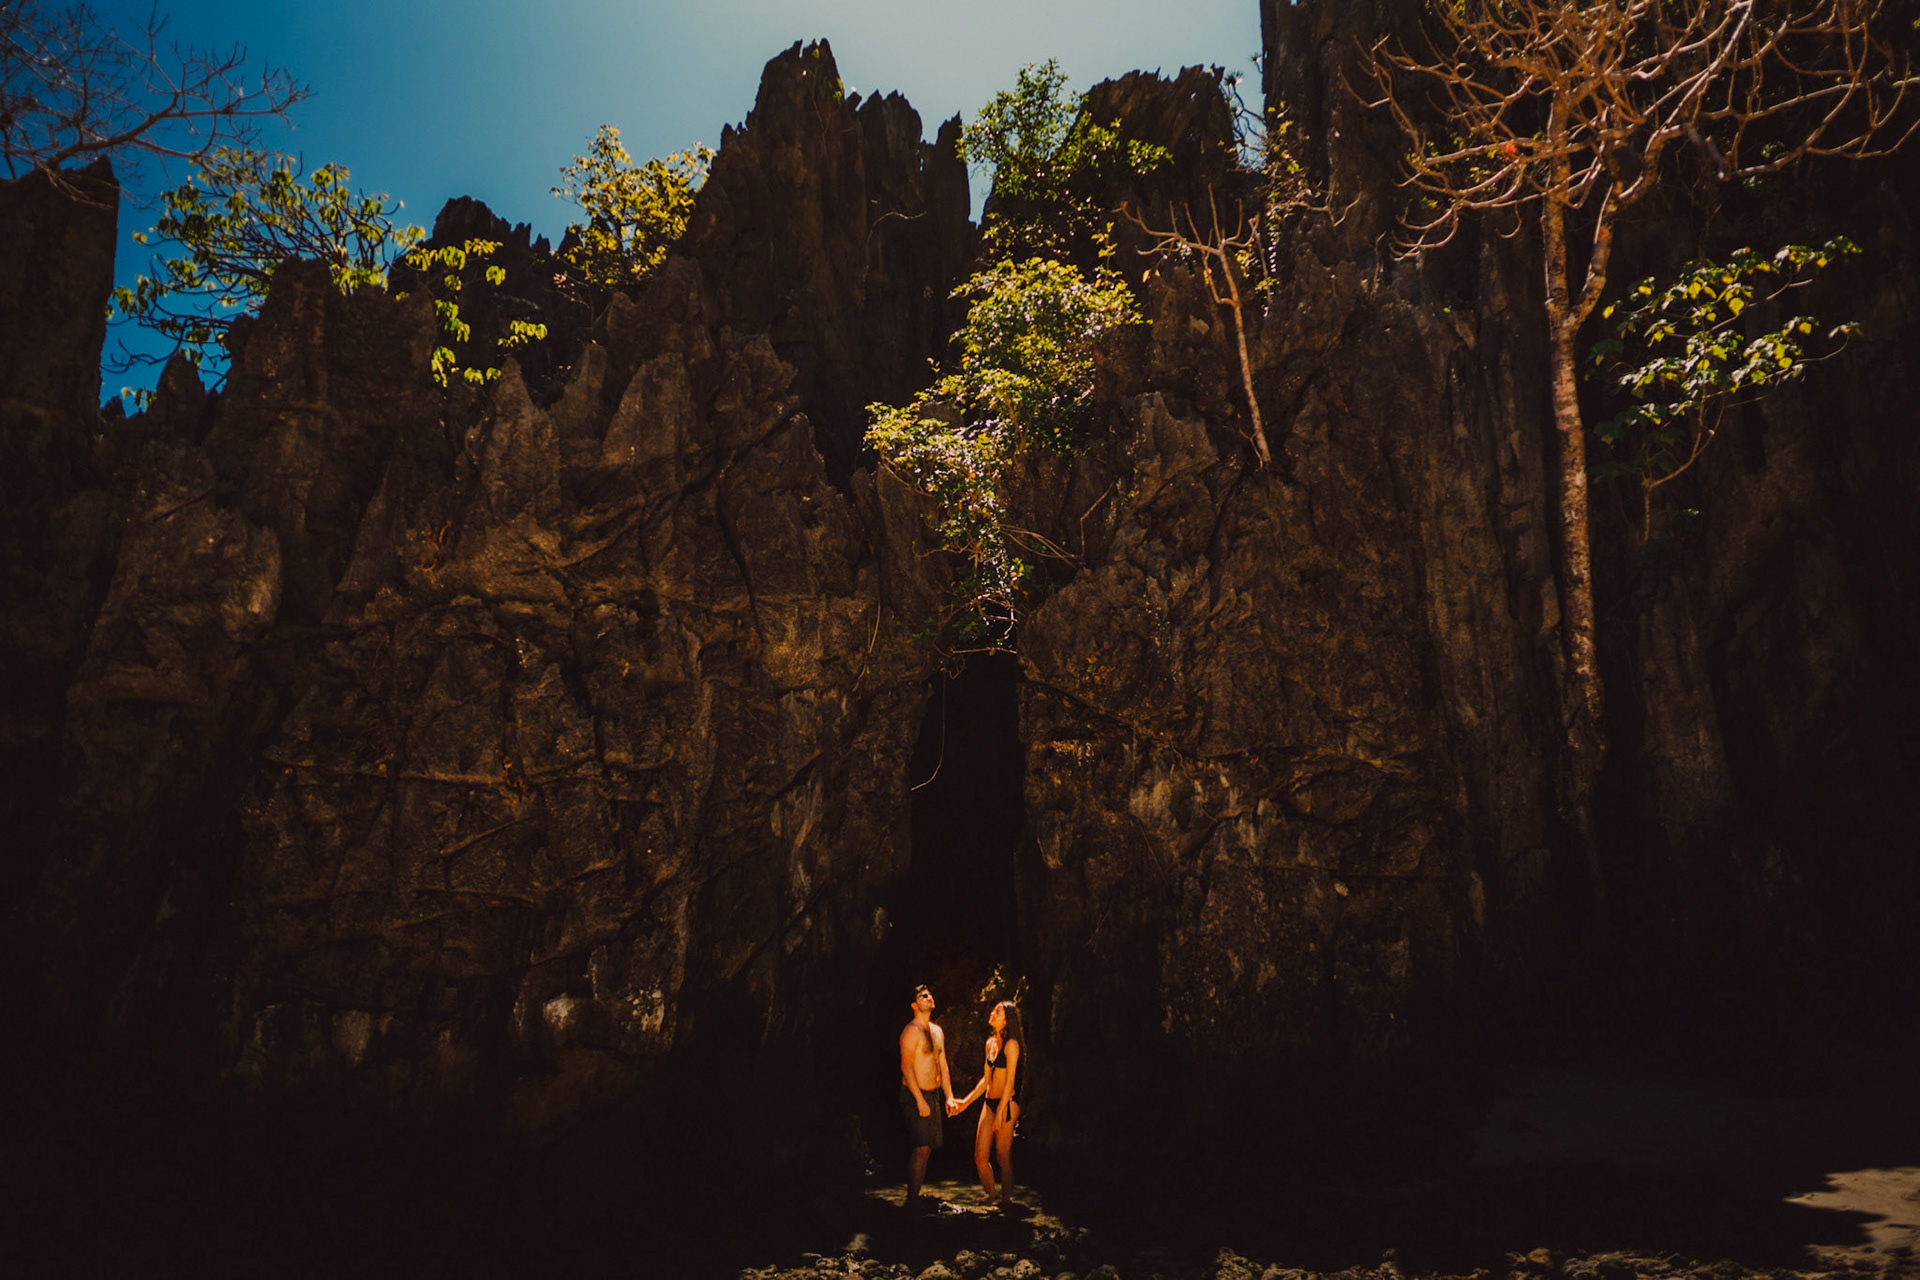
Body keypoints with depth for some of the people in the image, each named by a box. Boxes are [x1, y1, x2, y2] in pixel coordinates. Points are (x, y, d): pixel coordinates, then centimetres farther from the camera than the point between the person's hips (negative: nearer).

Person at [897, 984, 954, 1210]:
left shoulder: (938, 1031, 14)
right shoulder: (912, 1031, -12)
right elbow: (906, 1066, -17)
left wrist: (949, 1097, 13)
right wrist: (920, 1100, -20)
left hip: (934, 1095, 8)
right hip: (915, 1096, -8)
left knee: (927, 1148, 9)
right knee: (921, 1148, -13)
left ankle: (917, 1196, 17)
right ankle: (912, 1200, -8)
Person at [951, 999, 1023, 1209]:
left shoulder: (1011, 1044, -10)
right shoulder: (990, 1043, 12)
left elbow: (1010, 1081, -13)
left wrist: (1000, 1113, -15)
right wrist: (966, 1101, 17)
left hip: (1007, 1103, -7)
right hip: (989, 1102, 7)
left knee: (1003, 1156, -1)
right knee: (980, 1157, 5)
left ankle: (1006, 1200, 14)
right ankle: (991, 1197, 21)